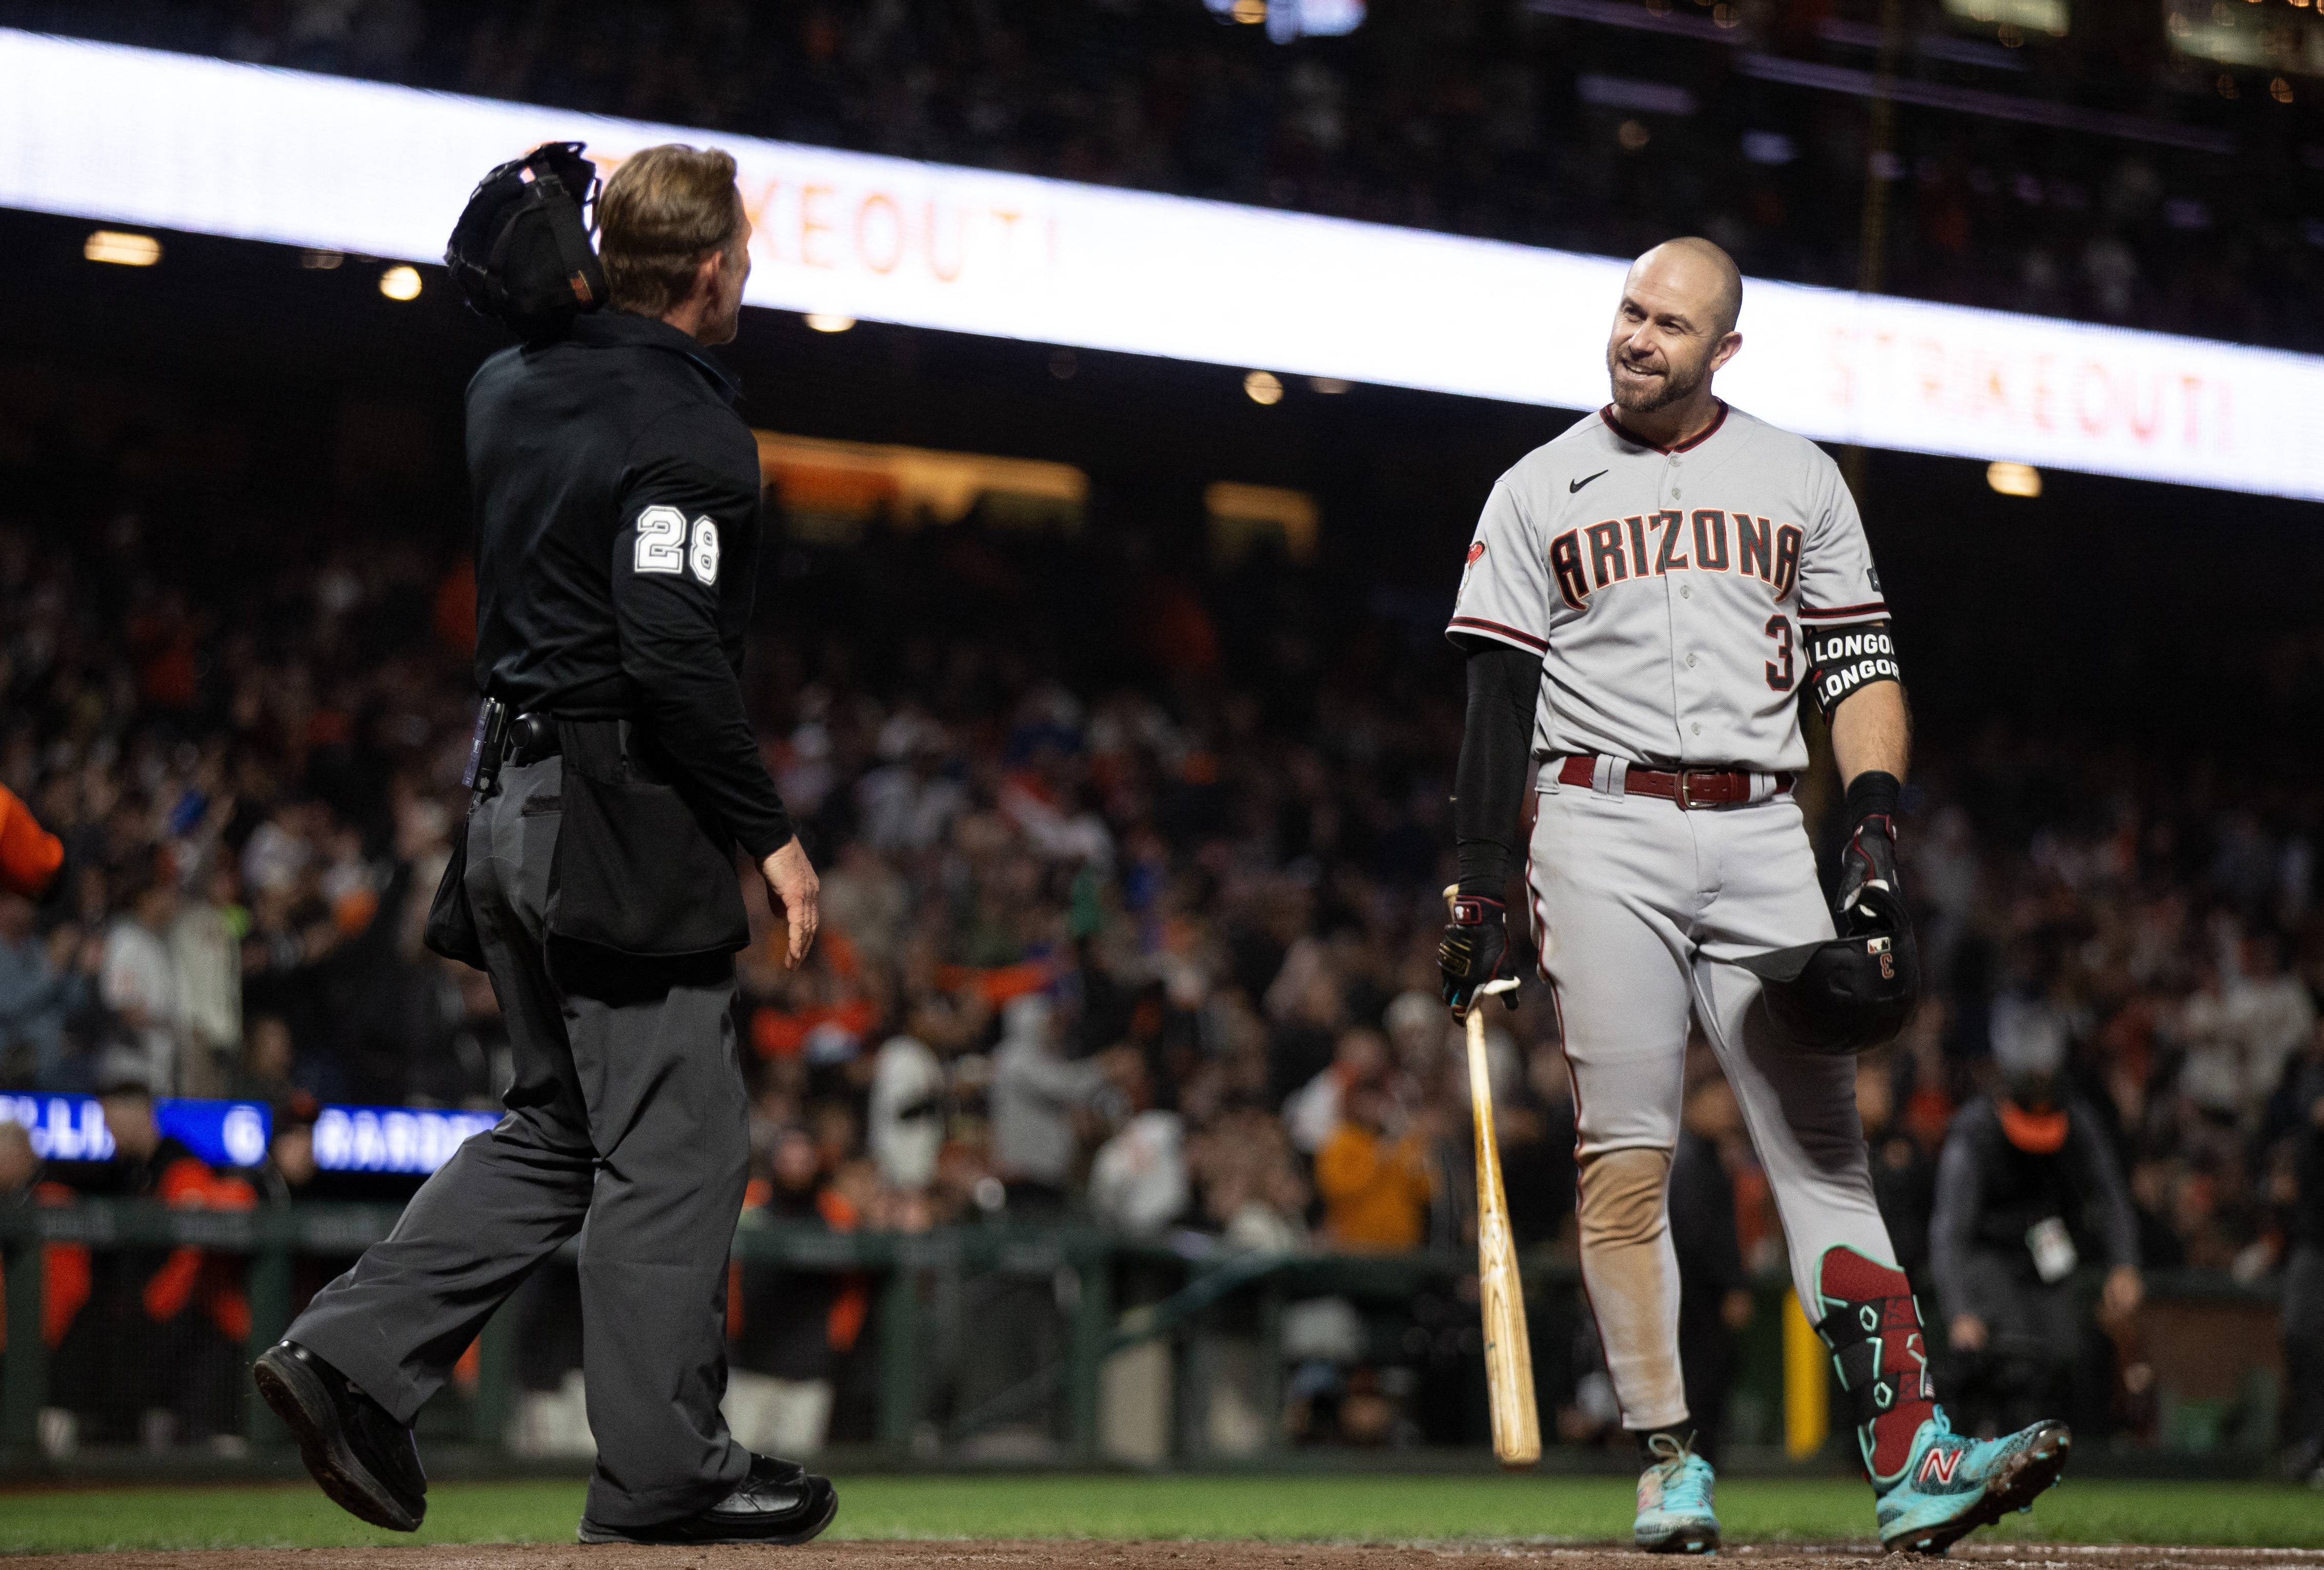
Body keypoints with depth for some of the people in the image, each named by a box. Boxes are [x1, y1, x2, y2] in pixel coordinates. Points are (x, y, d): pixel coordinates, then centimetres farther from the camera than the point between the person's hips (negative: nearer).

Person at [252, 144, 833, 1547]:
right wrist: (769, 833, -16)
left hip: (513, 805, 9)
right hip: (628, 817, -9)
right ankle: (664, 1472, 4)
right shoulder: (688, 431, -14)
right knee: (673, 1144, -1)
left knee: (560, 1130, 17)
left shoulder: (514, 387, 11)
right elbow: (674, 654, -22)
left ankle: (353, 1355, 7)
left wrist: (531, 205, 21)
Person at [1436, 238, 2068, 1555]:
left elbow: (1861, 665, 12)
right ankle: (1671, 1462, 1)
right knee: (1629, 1154, -5)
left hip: (1763, 838, 1)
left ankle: (1909, 1459, -14)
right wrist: (1481, 889, -3)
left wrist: (1876, 814, -4)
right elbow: (1498, 704, 5)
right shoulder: (1539, 493, 9)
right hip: (1601, 834, -1)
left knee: (1824, 1146, -6)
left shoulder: (1798, 479, 13)